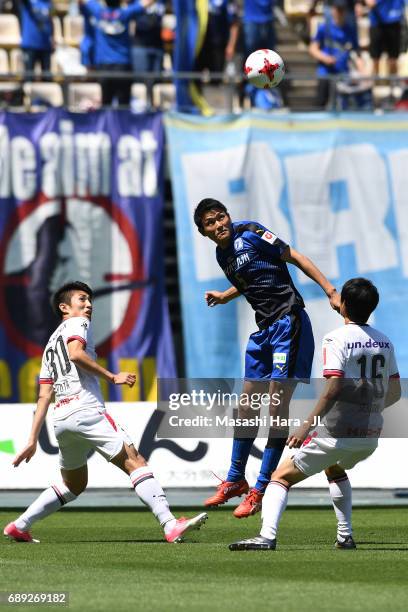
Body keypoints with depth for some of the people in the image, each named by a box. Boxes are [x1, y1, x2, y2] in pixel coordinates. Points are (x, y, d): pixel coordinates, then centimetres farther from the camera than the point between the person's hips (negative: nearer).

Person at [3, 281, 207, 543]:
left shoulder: (51, 343, 30)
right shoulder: (77, 324, 8)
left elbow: (44, 396, 23)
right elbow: (76, 353, -16)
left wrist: (33, 440, 18)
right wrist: (113, 377, -14)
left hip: (60, 418, 9)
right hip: (85, 409, -9)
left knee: (74, 485, 24)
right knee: (134, 461, -17)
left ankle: (19, 526, 22)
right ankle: (170, 525, -32)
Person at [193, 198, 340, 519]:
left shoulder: (250, 233, -9)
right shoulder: (222, 255, 12)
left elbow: (295, 258, -9)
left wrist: (331, 291, -15)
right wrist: (224, 297, 16)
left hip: (288, 322, -8)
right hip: (264, 328, 8)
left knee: (277, 405, -10)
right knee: (247, 405, 13)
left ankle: (261, 489, -8)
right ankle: (235, 480, 26)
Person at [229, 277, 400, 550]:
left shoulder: (337, 339, -10)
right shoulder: (384, 342, 9)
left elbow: (334, 387, -23)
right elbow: (395, 392, 14)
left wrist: (308, 425, -24)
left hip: (339, 433, -7)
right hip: (371, 437, 7)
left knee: (281, 477, -1)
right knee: (335, 468, 38)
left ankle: (267, 537, -21)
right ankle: (345, 536, 31)